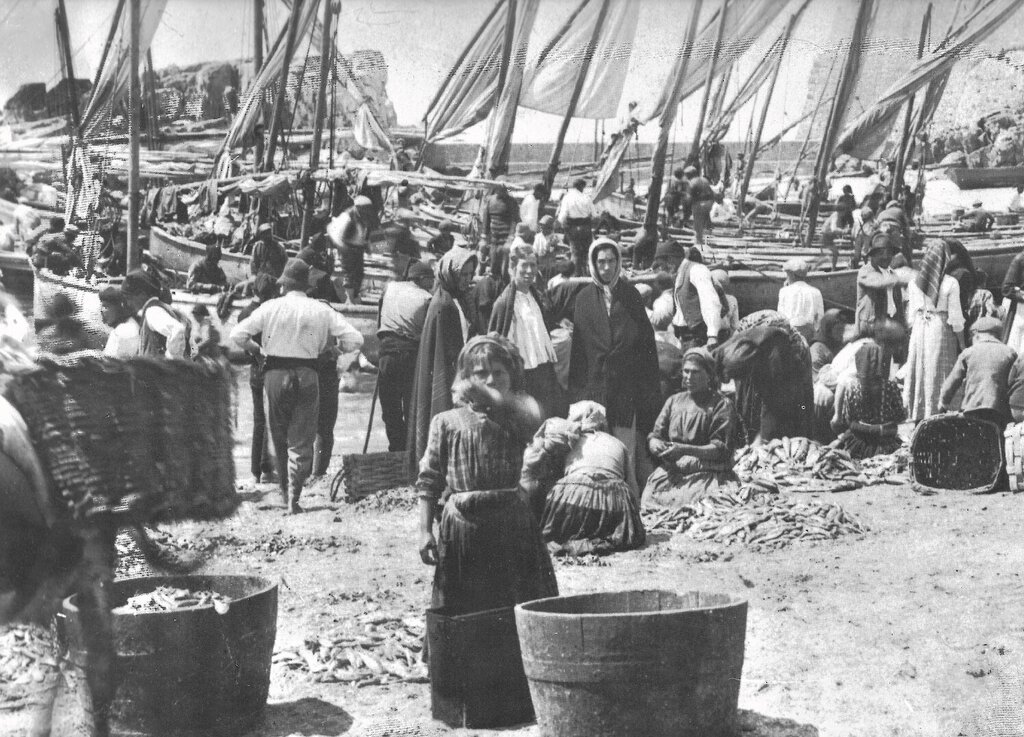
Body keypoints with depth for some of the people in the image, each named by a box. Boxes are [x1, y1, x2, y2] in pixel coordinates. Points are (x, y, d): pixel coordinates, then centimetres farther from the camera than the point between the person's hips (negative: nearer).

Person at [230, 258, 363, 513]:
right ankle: (294, 498, -2)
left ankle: (284, 489, 26)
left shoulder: (270, 307, -1)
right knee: (301, 440, 4)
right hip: (307, 374, 0)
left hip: (275, 373, 0)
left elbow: (237, 335, -4)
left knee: (278, 436, 17)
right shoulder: (322, 311, 0)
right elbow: (355, 340, -4)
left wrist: (257, 349, 12)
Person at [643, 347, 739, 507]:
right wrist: (656, 445, -11)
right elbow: (654, 435, 15)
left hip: (706, 474, -3)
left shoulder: (722, 406, 3)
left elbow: (720, 449, -7)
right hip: (671, 472, 3)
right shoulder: (674, 401, 19)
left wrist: (684, 449, -20)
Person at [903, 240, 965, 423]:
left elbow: (912, 313, 6)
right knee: (938, 375, 4)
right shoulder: (950, 283, -12)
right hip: (941, 329, -4)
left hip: (919, 330, 4)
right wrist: (961, 343, 1)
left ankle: (917, 415, 19)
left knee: (919, 371, 13)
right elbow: (955, 317, -9)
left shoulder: (915, 282, 0)